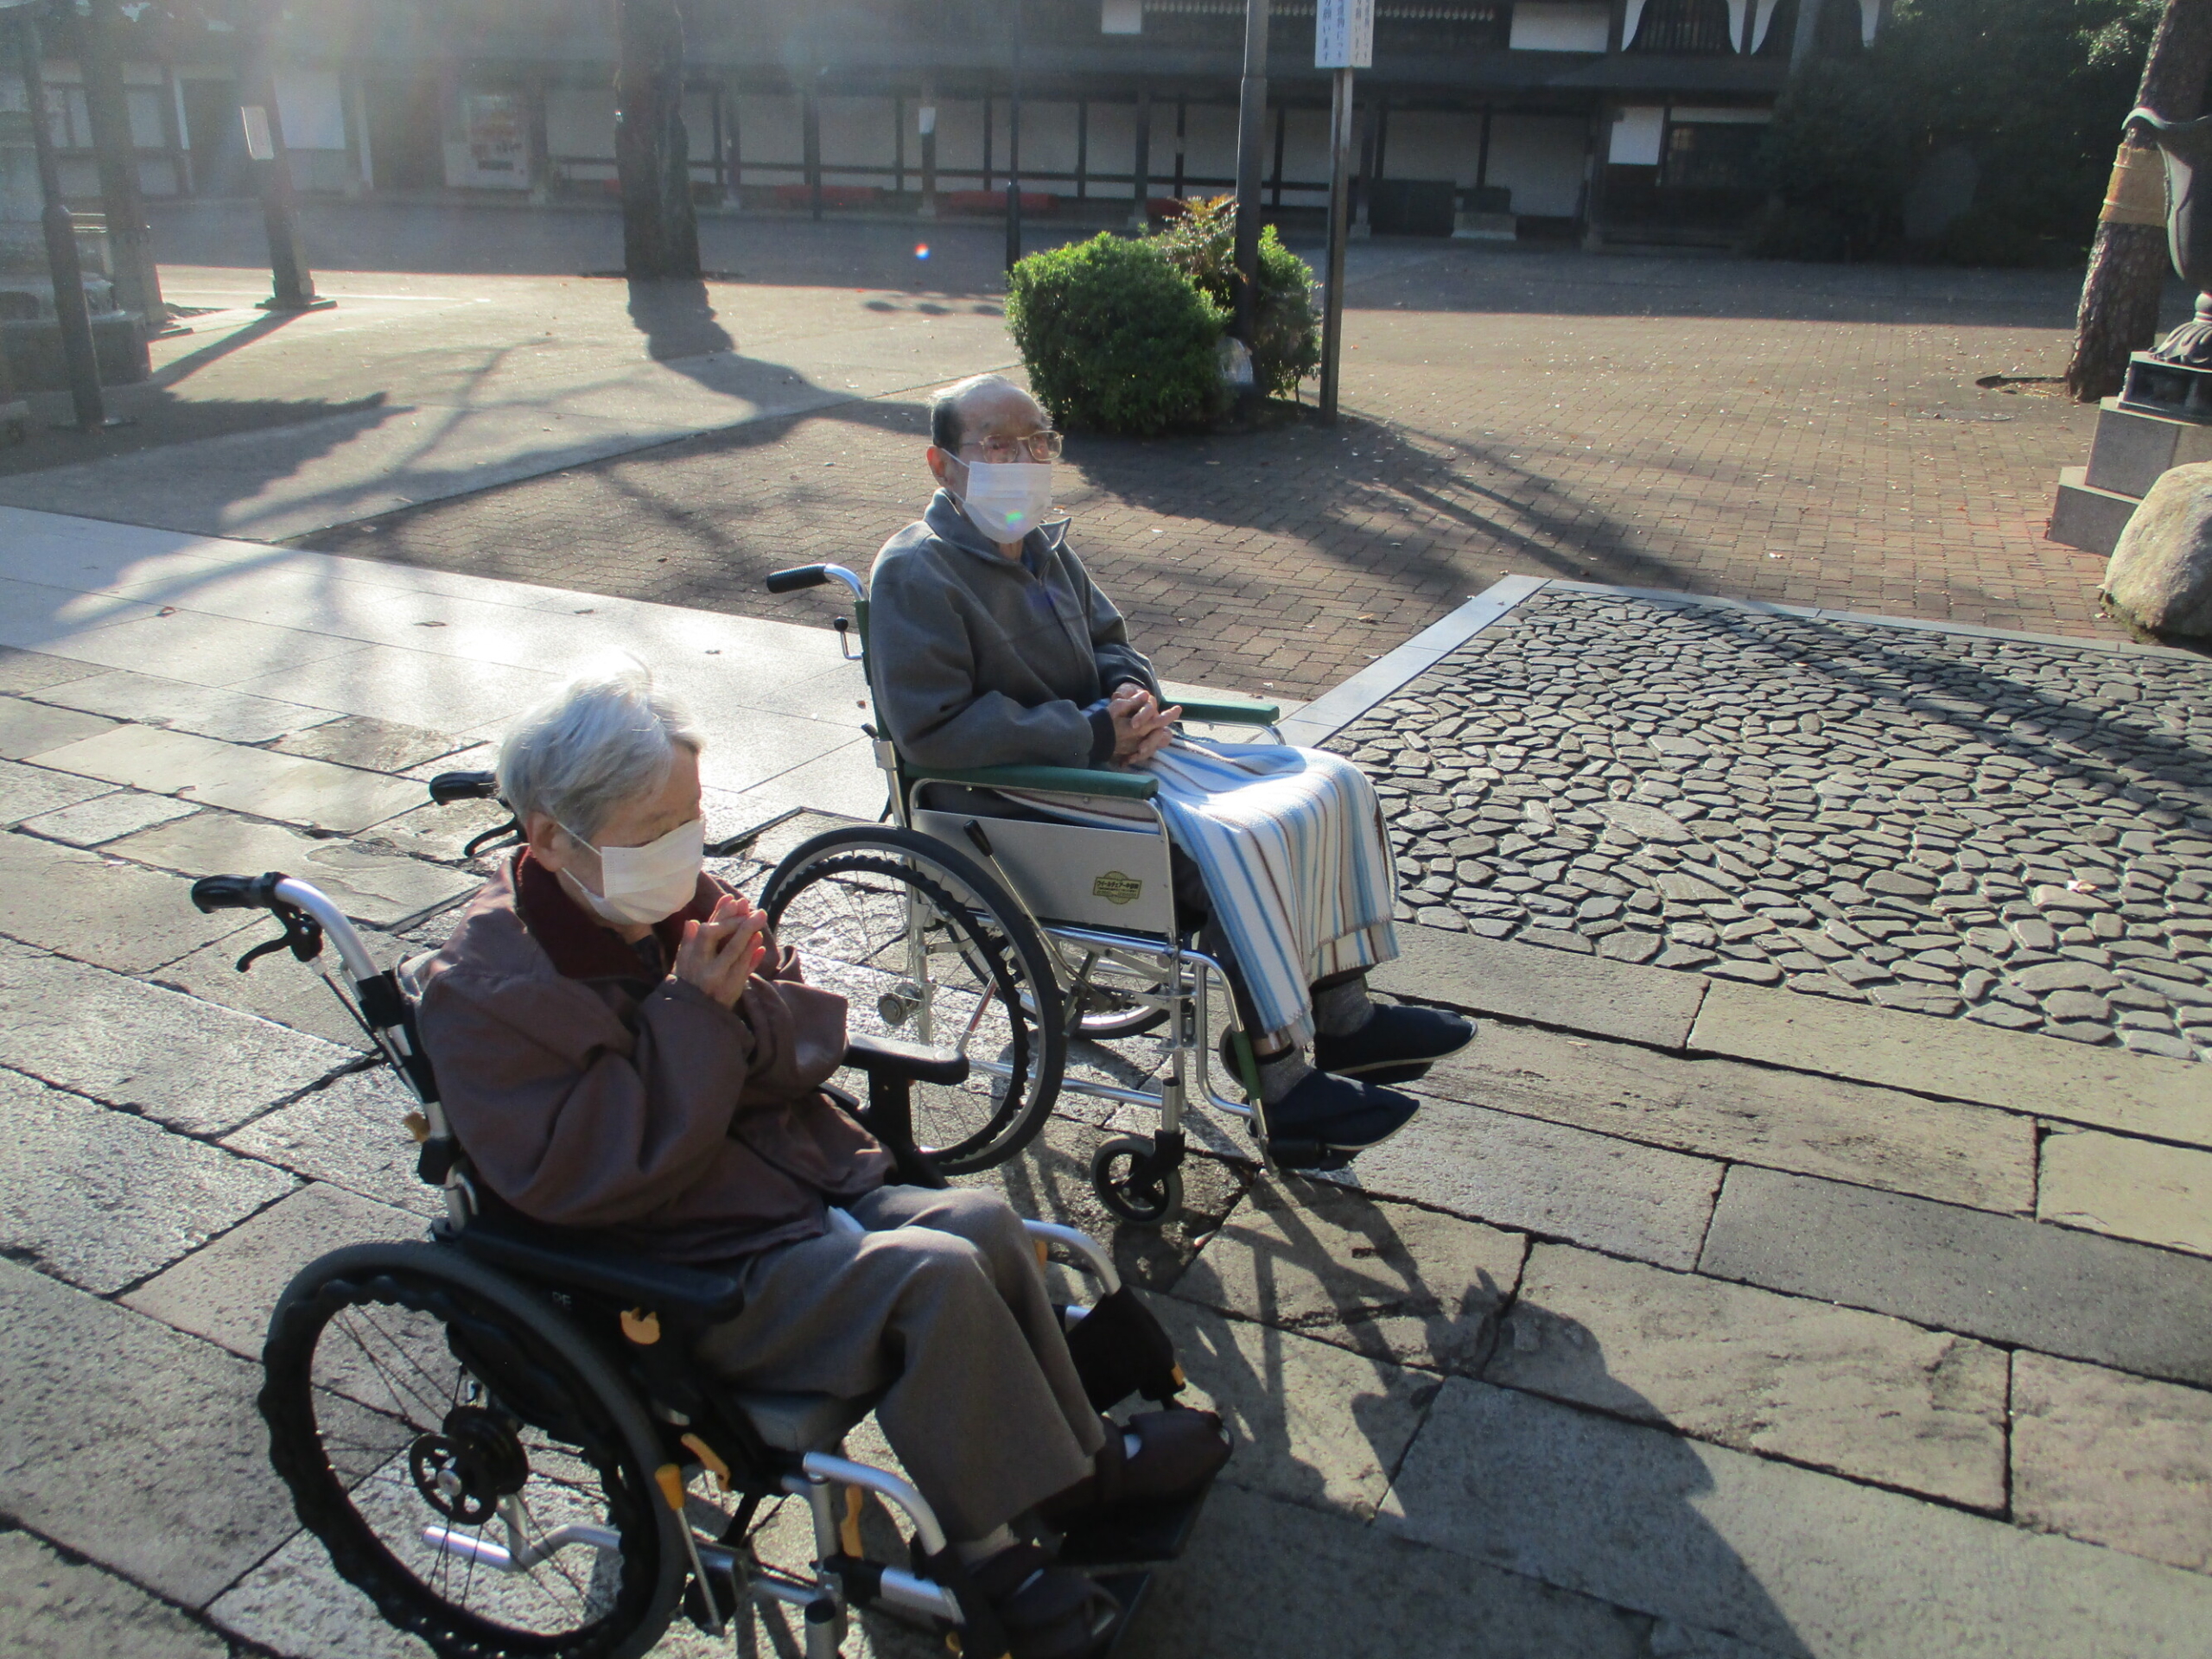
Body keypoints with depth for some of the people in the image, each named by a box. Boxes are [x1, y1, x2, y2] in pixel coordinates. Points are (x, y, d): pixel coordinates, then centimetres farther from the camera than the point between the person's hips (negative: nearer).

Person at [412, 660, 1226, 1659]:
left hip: (812, 1184, 7)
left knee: (982, 1220, -14)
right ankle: (989, 1548, -8)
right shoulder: (480, 991, -15)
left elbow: (812, 1035, 6)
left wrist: (742, 1009, -17)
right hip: (692, 1282, -7)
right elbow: (577, 1177, -22)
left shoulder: (681, 901, 5)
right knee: (933, 1275, -25)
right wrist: (692, 1023, -23)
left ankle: (1080, 1458, 5)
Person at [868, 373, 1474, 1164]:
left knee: (1330, 784, -2)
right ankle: (1279, 1087, -17)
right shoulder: (915, 573, -12)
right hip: (1022, 798, -9)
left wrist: (1134, 695, -2)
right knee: (1232, 845, -30)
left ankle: (1341, 1014, 5)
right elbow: (936, 728, -21)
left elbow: (1108, 640, 24)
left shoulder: (1041, 544, 13)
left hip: (1106, 747, 9)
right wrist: (1095, 735, -21)